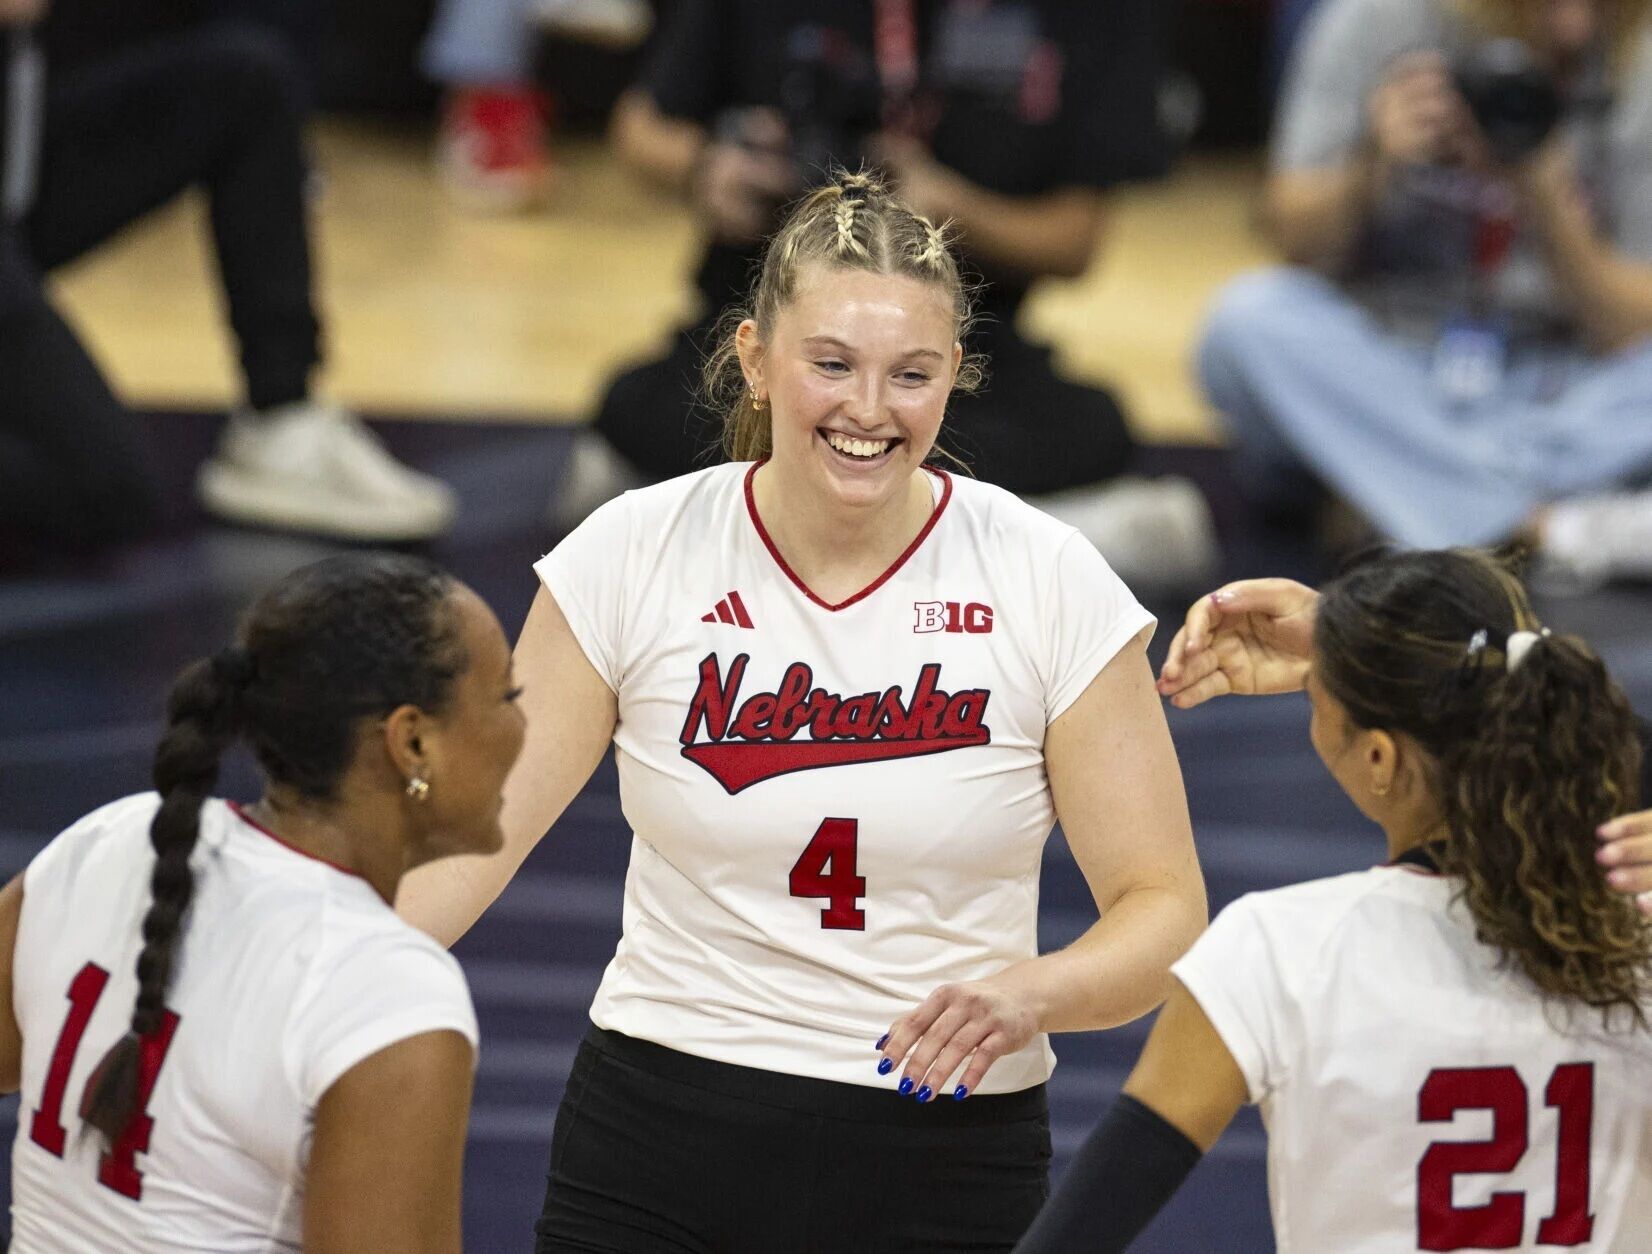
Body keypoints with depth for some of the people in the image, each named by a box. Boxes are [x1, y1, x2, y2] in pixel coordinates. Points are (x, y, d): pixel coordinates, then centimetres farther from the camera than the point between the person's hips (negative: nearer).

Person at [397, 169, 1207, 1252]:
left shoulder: (1049, 582, -8)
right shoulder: (635, 554, -6)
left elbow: (1162, 907, -5)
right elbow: (470, 834, -7)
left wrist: (1025, 995, -25)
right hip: (654, 1159, 1)